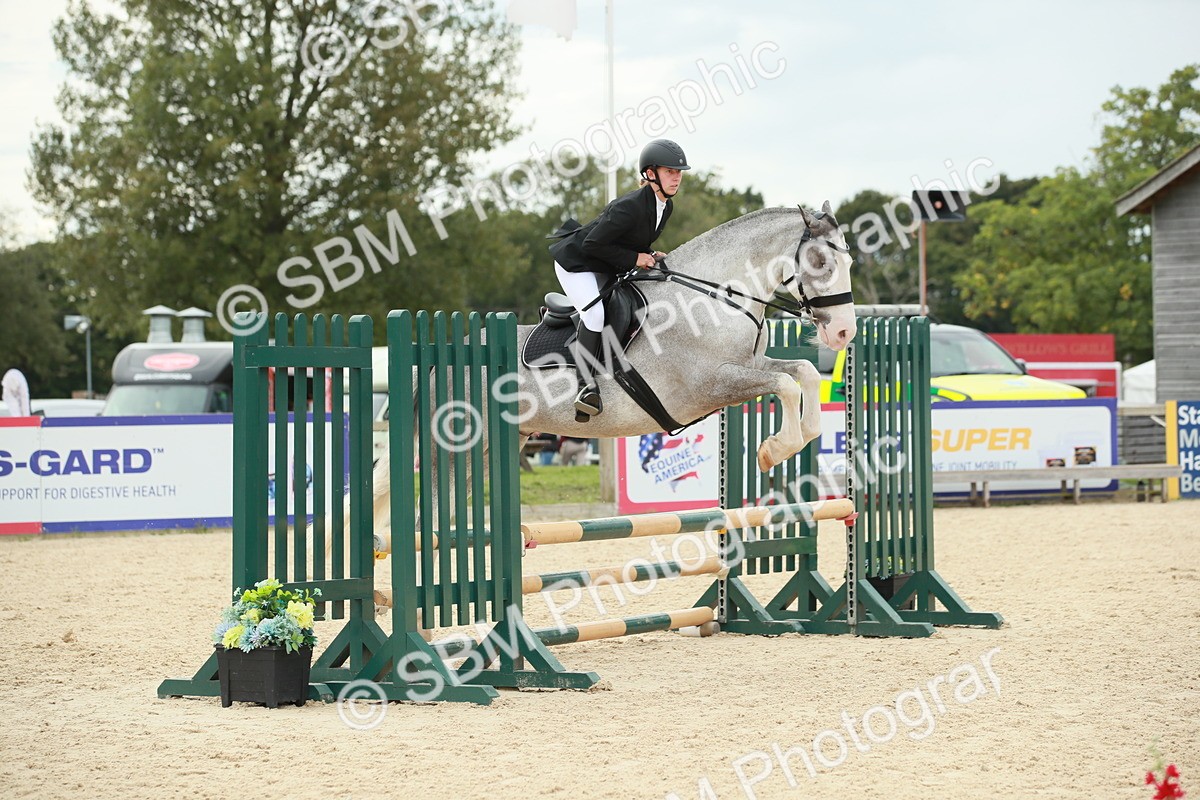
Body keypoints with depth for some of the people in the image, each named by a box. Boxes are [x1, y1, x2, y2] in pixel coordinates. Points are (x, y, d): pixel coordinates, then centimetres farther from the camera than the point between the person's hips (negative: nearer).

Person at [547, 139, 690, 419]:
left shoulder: (665, 207, -3)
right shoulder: (629, 207, -32)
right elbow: (592, 244, -29)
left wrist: (650, 256, -8)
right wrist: (634, 259, -25)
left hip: (605, 269, 10)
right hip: (576, 261, -10)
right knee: (595, 314, -26)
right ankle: (586, 385, -22)